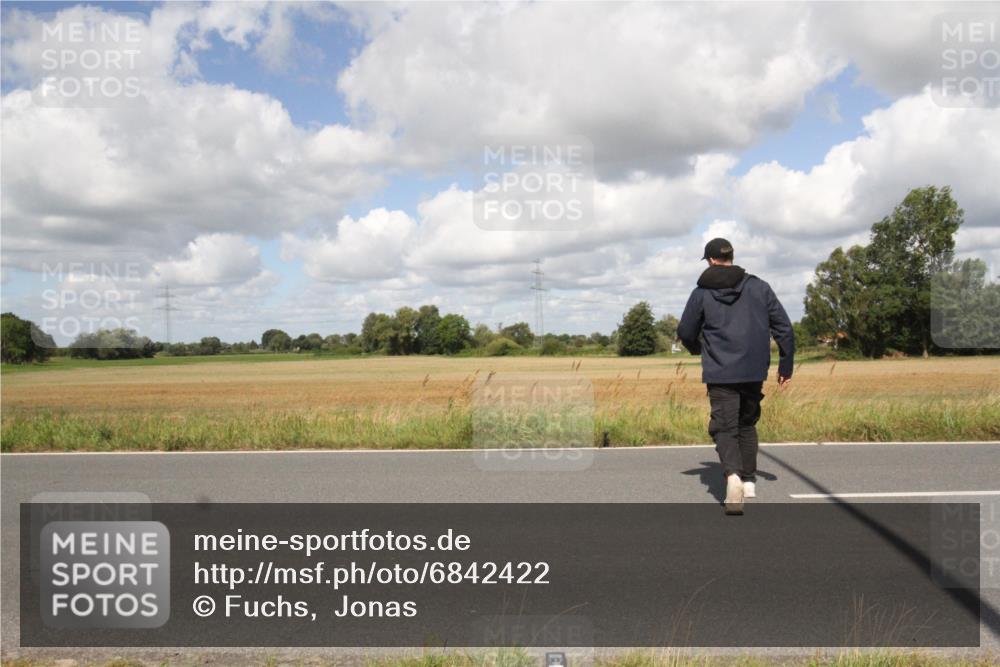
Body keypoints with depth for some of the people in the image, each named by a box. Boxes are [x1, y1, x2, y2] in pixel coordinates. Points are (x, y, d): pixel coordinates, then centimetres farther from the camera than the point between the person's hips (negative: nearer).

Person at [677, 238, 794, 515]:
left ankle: (733, 475, -26)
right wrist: (786, 365, 10)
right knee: (747, 425, 20)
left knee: (725, 428, -1)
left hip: (720, 373, -3)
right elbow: (783, 327, 3)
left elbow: (686, 333, 5)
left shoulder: (702, 293, -1)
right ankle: (749, 480, 22)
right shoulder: (759, 287, 5)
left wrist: (696, 349, 28)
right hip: (754, 371, 3)